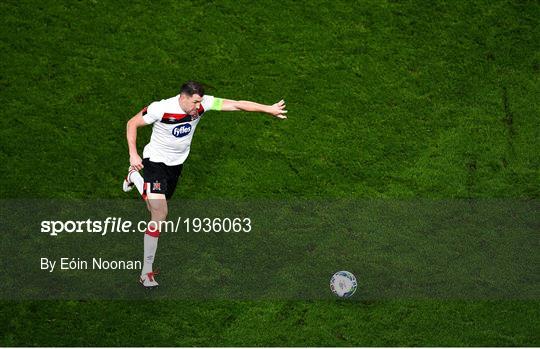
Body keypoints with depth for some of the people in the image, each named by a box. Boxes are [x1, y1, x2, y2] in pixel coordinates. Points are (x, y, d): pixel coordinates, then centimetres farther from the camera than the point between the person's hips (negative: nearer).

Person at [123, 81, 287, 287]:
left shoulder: (202, 104, -16)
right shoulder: (161, 108, -26)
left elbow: (236, 104, -16)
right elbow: (132, 123, -13)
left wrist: (269, 109, -18)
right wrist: (133, 154, -21)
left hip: (177, 163, 6)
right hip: (155, 161, -6)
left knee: (157, 211, 20)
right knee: (160, 215, -18)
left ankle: (134, 177, 50)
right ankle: (146, 272, -10)